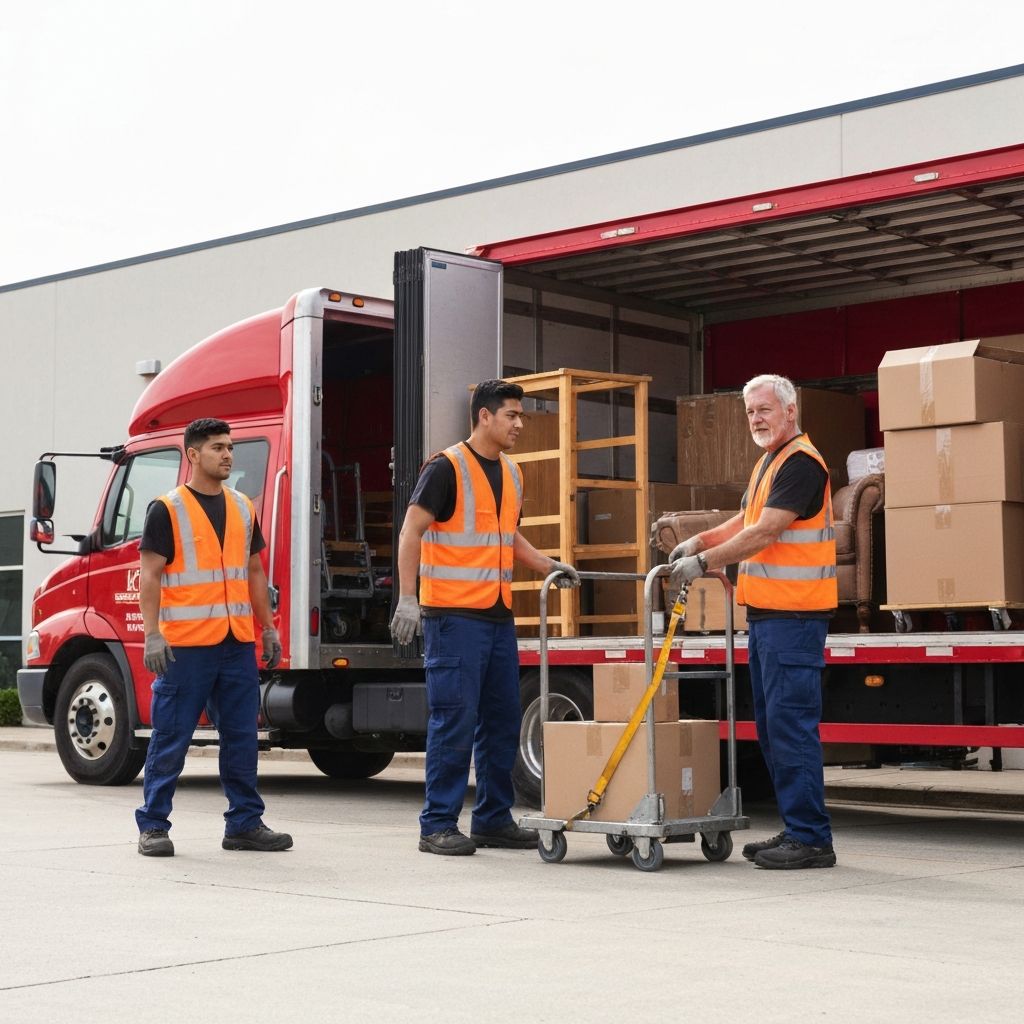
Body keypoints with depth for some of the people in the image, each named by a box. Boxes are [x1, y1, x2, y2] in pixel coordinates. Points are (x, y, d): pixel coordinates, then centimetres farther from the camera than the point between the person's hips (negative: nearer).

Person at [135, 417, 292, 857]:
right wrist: (152, 635, -15)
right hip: (185, 645, -5)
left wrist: (269, 628, 14)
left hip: (238, 643, 6)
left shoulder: (243, 508, 14)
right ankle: (153, 827, 10)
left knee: (241, 736, 8)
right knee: (171, 738, 1)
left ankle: (244, 824, 15)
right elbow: (149, 576, -7)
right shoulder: (167, 509, -3)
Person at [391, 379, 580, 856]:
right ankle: (437, 825, 1)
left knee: (502, 720, 11)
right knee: (455, 720, -7)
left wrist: (549, 566, 13)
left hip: (499, 616, 8)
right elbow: (411, 532, -12)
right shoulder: (446, 468, -9)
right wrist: (407, 598, -20)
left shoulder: (510, 472, 16)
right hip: (454, 616, -8)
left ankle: (493, 819, 21)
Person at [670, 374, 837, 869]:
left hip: (793, 615, -10)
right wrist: (699, 540, 10)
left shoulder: (801, 463, -13)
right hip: (765, 612, 10)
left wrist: (703, 562, -15)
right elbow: (744, 521, 27)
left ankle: (810, 838, -6)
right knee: (771, 725, 13)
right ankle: (797, 829, 20)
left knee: (791, 723, -10)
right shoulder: (767, 463, 19)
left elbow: (764, 533, -19)